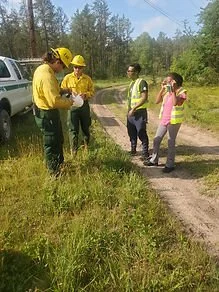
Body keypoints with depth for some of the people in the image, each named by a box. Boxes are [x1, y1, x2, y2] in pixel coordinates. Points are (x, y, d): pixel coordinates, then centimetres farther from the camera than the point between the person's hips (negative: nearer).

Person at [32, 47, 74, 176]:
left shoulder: (43, 69, 6)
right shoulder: (47, 75, -28)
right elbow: (55, 101, -32)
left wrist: (63, 90, 6)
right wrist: (69, 102, -15)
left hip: (45, 111, 10)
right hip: (47, 114, -10)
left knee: (58, 140, 24)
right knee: (51, 143, 5)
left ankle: (60, 163, 42)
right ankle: (55, 171, 22)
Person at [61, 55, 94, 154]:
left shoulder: (87, 78, 2)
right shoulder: (67, 78, 0)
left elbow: (92, 91, 6)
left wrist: (85, 95, -14)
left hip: (84, 105, 2)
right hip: (72, 105, -1)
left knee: (86, 127, 15)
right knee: (73, 129, 0)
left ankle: (86, 145, 36)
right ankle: (73, 150, 9)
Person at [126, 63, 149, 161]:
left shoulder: (141, 82, -12)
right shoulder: (131, 83, 15)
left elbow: (144, 98, -20)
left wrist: (134, 109, -22)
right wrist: (128, 110, 17)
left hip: (139, 112, -9)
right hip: (131, 112, 9)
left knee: (141, 133, -4)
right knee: (131, 132, 16)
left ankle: (145, 154, 6)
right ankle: (133, 150, 32)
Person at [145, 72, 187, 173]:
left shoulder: (182, 92, -11)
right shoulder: (166, 90, 7)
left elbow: (176, 103, -28)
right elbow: (157, 101, 0)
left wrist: (173, 91, -23)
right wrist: (162, 89, -7)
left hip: (174, 121, -7)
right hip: (164, 119, 7)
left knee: (171, 142, 0)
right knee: (156, 139, 12)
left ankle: (170, 165, 12)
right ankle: (154, 160, 27)